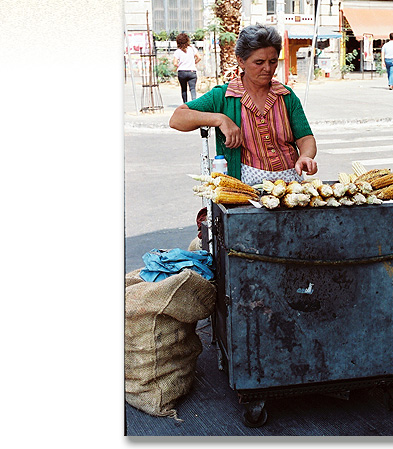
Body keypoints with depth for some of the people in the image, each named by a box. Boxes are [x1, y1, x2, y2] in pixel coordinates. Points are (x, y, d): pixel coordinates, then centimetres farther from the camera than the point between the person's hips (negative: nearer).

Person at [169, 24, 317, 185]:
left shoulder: (287, 97, 13)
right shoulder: (222, 97, 3)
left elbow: (306, 138, 10)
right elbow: (176, 119, -4)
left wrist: (305, 157, -14)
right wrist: (220, 119, -17)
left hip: (291, 180, 4)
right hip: (248, 183, -3)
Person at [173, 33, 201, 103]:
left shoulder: (177, 52, -2)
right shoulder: (192, 48, 3)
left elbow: (175, 63, -9)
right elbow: (199, 57, 0)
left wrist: (178, 66, 13)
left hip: (181, 72, 0)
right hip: (192, 72, 0)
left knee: (184, 89, 14)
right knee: (192, 88, -7)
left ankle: (185, 104, 20)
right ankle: (194, 100, -32)